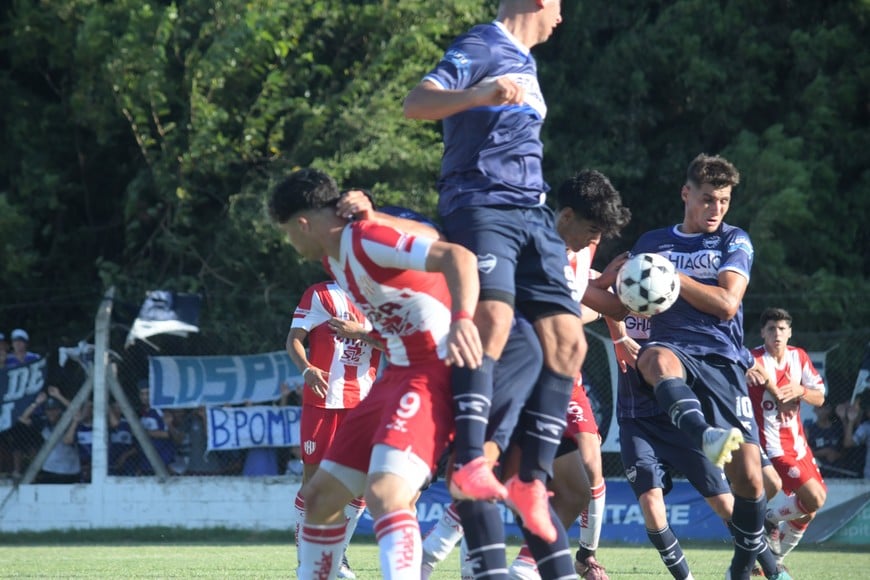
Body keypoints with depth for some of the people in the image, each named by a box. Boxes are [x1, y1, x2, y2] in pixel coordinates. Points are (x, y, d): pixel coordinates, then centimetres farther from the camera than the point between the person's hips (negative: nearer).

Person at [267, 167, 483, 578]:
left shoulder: (366, 241, -16)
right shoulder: (334, 258, 13)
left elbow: (458, 256, -30)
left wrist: (461, 319, -45)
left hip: (434, 373, -10)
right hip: (397, 375, 10)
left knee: (384, 494, -29)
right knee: (320, 495, 13)